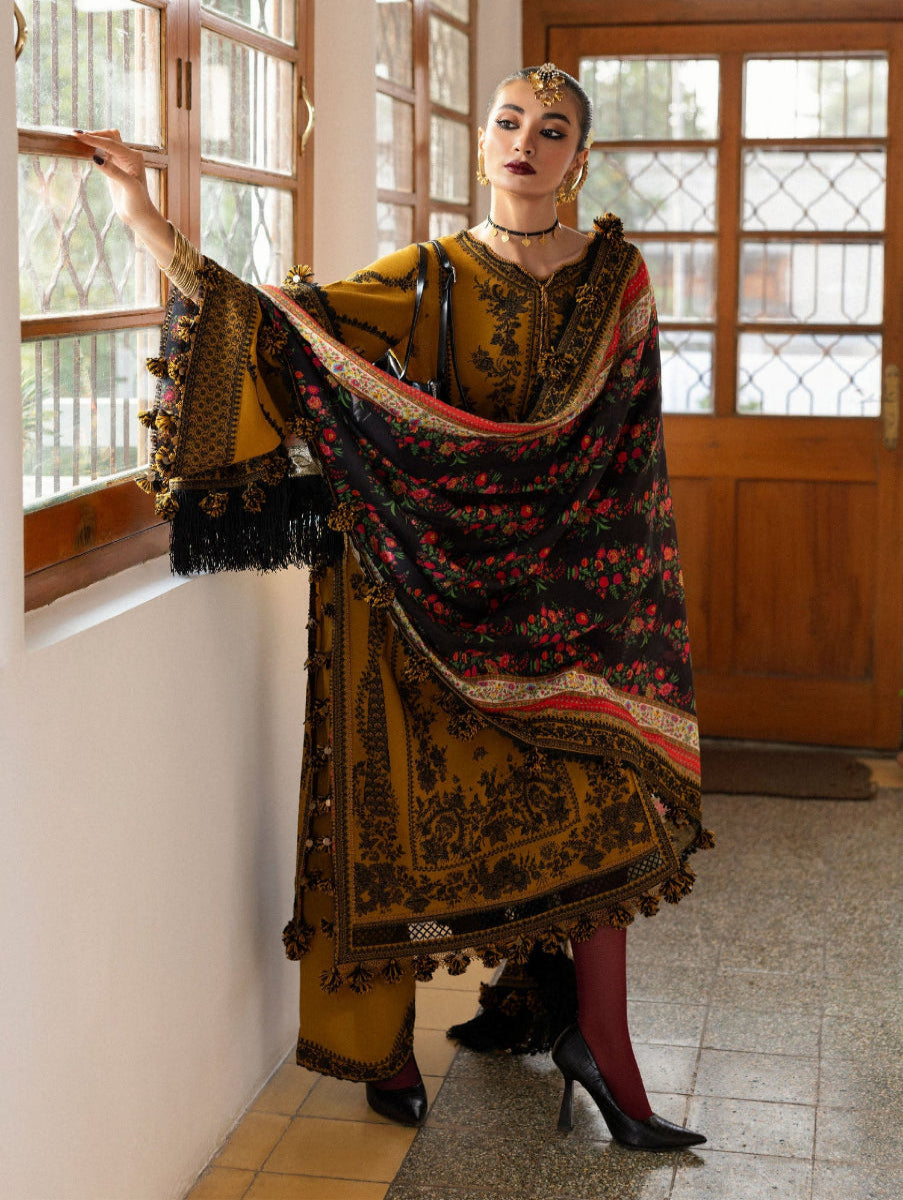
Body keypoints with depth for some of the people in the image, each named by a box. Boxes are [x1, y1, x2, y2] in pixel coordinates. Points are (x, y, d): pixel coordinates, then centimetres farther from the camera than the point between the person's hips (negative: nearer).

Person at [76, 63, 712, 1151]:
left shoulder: (614, 277, 3)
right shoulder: (427, 279, -1)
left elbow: (621, 449, 7)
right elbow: (288, 330, -11)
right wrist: (148, 225, -18)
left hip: (561, 584, 2)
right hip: (422, 580, -2)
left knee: (612, 801, -2)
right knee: (401, 805, 3)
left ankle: (601, 1042, 13)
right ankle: (383, 1042, 20)